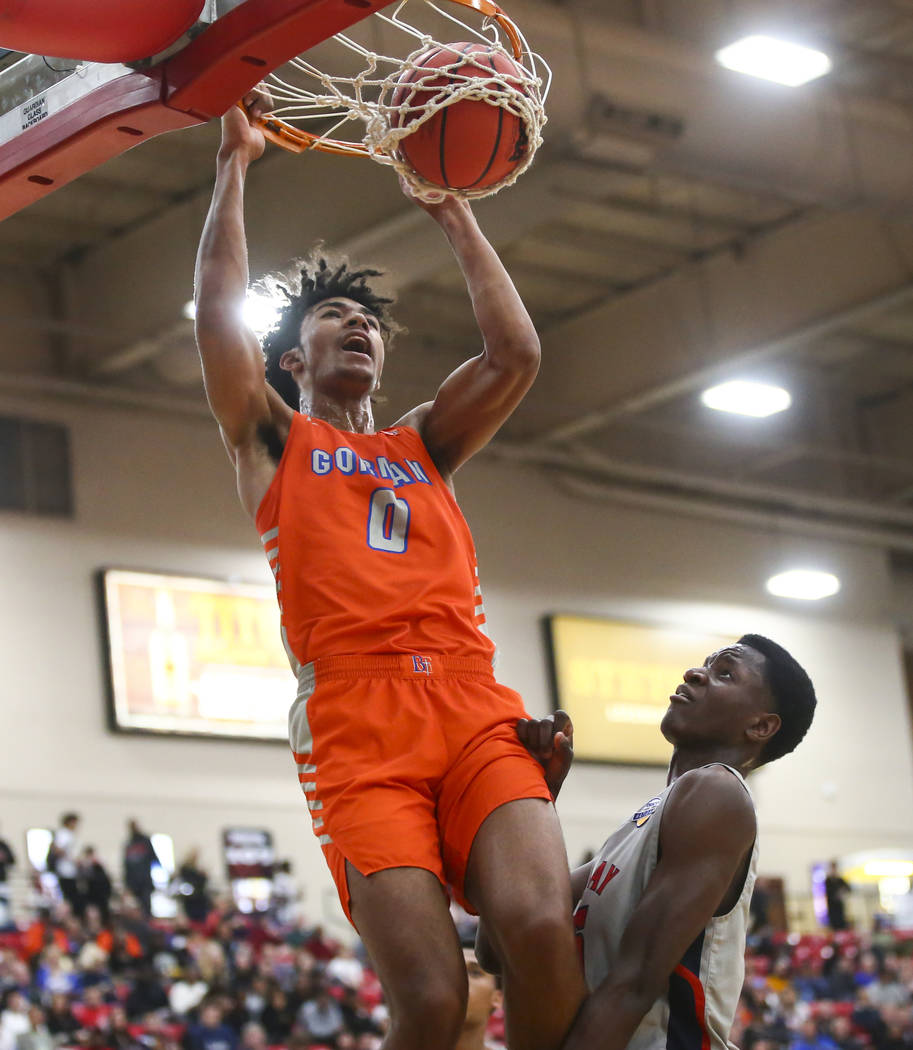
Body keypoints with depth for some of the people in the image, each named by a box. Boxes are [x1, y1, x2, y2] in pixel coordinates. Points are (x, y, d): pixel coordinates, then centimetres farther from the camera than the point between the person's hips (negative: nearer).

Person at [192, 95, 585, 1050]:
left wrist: (455, 216, 27)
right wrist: (234, 160, 17)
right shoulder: (272, 439, 22)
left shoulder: (422, 443, 32)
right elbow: (219, 307, 10)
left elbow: (515, 353, 19)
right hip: (357, 724, -3)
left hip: (474, 708, 3)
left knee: (540, 926, -26)